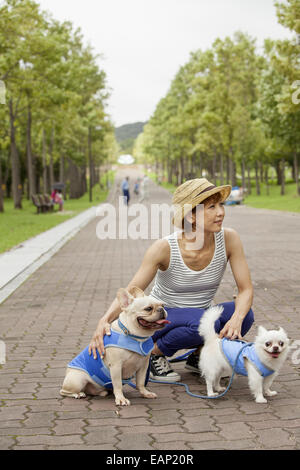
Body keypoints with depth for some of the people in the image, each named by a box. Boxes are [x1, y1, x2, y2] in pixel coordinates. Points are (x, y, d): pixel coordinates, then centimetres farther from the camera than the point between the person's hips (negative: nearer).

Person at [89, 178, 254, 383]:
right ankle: (155, 354, -6)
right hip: (161, 319, -4)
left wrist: (237, 318, -37)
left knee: (245, 314, -25)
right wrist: (105, 320, -42)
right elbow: (130, 292, -23)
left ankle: (197, 355, 2)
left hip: (200, 319, 4)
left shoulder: (228, 239, -17)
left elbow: (246, 289, -15)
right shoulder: (165, 248, -24)